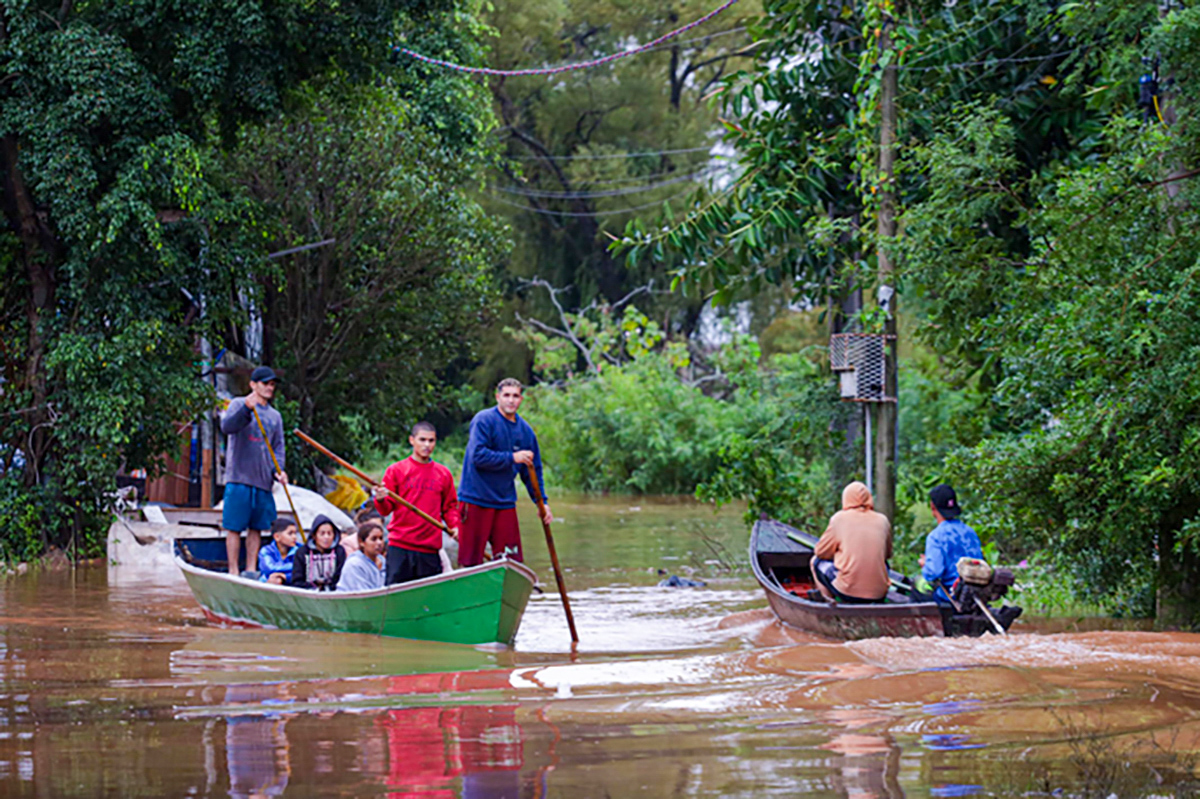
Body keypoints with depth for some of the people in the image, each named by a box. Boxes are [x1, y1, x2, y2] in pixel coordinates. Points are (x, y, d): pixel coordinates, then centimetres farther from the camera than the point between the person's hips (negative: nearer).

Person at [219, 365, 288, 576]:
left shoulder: (275, 416, 17)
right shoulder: (238, 404, 2)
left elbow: (278, 447, 16)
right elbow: (227, 427, -16)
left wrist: (279, 470, -2)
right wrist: (247, 409, -31)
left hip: (263, 480, 5)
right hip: (239, 477, -5)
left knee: (256, 527, 7)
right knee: (234, 526, -5)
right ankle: (233, 571, -2)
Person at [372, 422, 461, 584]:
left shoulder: (443, 474, 12)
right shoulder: (396, 470, 5)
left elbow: (449, 506, 19)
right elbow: (386, 510, 3)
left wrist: (454, 526, 1)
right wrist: (380, 500, -20)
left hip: (430, 549, 2)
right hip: (400, 548, -2)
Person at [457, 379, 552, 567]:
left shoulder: (525, 430, 11)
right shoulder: (483, 420, -7)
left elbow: (533, 471, 17)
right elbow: (478, 455, -19)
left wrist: (542, 502, 9)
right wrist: (512, 458, -17)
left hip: (505, 502, 6)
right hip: (476, 500, -6)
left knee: (512, 560, 3)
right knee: (471, 561, -5)